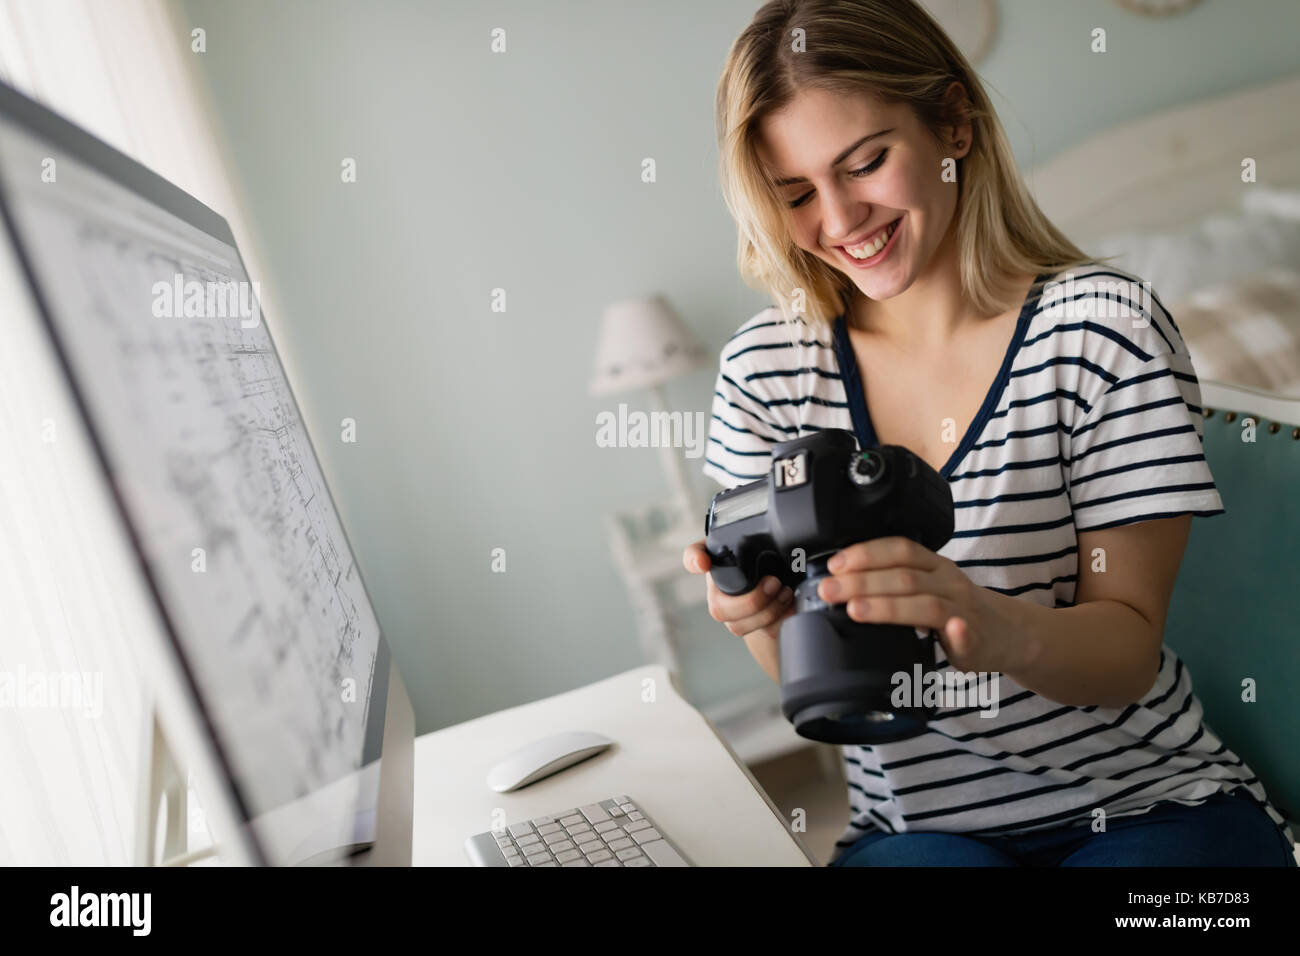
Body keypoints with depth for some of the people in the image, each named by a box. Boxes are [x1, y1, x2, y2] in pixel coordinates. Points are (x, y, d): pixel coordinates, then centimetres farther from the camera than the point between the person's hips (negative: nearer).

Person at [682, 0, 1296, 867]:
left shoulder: (1104, 325, -9)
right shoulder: (765, 368, -3)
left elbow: (1130, 651, -12)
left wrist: (1000, 627, -34)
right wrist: (759, 612, -22)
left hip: (1154, 803, 0)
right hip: (920, 821, 1)